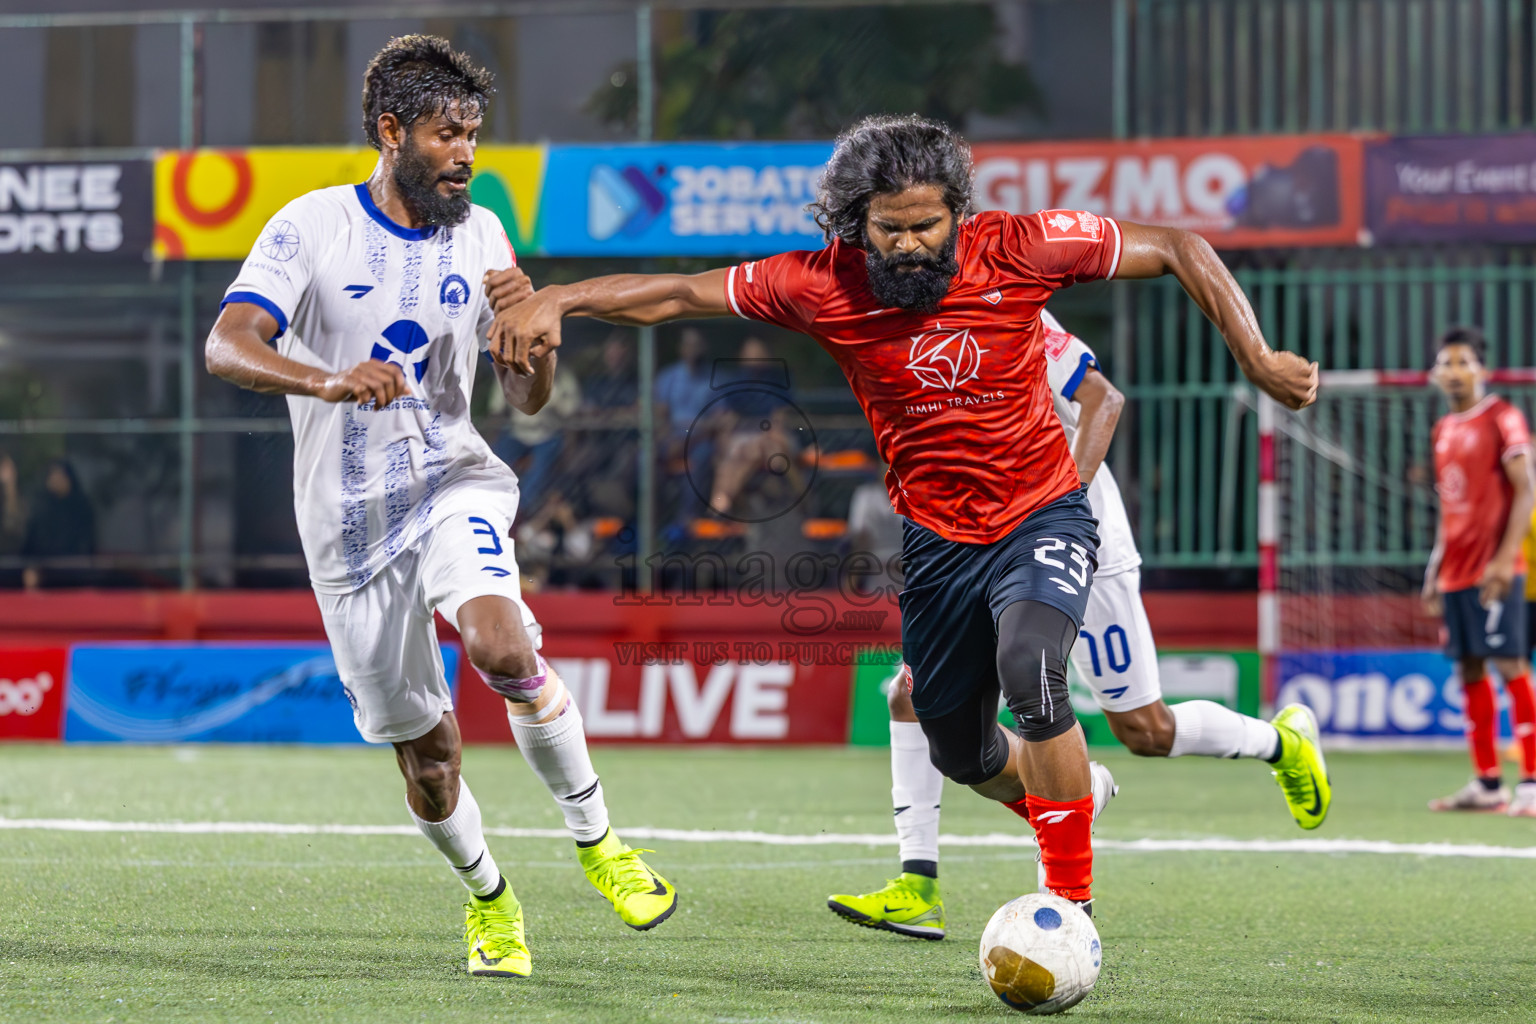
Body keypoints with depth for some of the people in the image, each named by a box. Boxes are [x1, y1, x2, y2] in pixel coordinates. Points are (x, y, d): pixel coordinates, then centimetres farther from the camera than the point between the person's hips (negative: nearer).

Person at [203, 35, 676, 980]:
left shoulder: (480, 234, 3)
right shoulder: (312, 227, -9)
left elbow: (530, 399, 7)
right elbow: (227, 346, -23)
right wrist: (328, 382, -41)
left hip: (452, 485, 1)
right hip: (350, 520, -1)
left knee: (501, 644, -31)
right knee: (426, 752, 6)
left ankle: (598, 840, -14)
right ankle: (490, 901, 32)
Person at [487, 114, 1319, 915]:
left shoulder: (1018, 250, -18)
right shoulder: (824, 286, -13)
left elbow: (1178, 251, -9)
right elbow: (676, 294, -8)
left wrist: (1257, 360, -14)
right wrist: (552, 299, -21)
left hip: (1042, 519, -3)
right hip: (937, 541, 3)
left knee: (1028, 666, -32)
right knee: (962, 755, 14)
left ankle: (1072, 905, -23)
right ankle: (1066, 796, 50)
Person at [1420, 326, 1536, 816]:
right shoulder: (1444, 431, 17)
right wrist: (1435, 572, 19)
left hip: (1494, 571, -7)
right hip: (1455, 572, 7)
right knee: (1470, 670, 7)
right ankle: (1487, 783, 12)